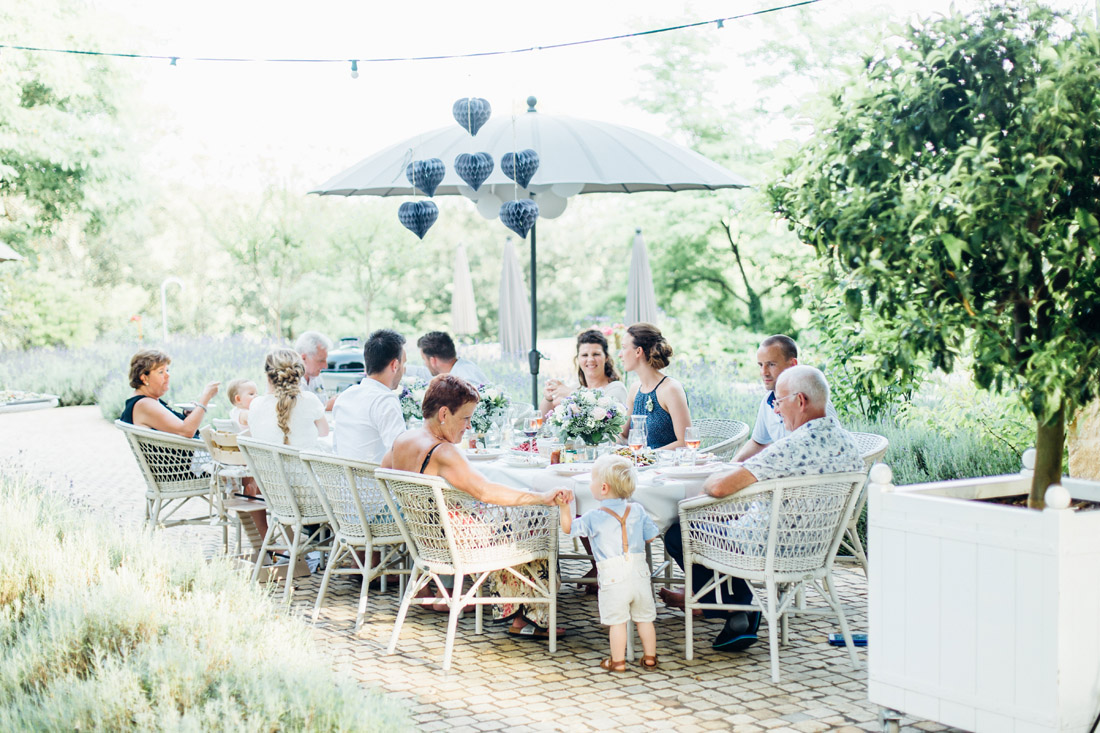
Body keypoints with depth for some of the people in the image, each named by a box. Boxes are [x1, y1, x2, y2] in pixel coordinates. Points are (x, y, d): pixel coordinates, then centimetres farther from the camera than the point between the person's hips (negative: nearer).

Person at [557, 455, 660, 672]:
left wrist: (565, 507, 9)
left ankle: (618, 661, 10)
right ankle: (650, 657, 21)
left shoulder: (594, 517, -7)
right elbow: (651, 536, 9)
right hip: (639, 574, 4)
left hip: (613, 578, -4)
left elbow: (569, 528, 4)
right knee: (644, 618, 13)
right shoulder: (637, 511, 1)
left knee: (617, 621, 4)